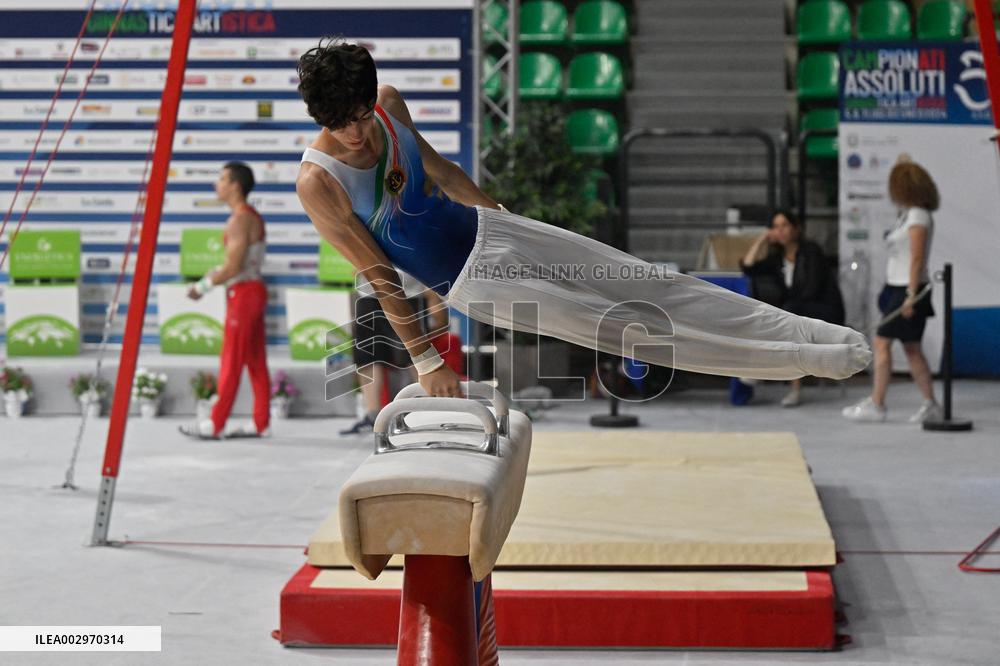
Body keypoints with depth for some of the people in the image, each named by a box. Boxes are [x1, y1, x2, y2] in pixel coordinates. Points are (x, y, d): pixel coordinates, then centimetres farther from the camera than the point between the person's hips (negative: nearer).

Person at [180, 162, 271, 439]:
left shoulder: (239, 219, -16)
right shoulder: (253, 216, 15)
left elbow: (233, 268, -20)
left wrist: (204, 286, -10)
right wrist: (212, 275, 13)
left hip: (243, 293, -10)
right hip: (254, 289, 10)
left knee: (231, 362, -5)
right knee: (256, 362, 10)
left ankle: (215, 425, -1)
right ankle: (261, 423, 12)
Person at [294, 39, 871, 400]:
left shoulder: (389, 103, -7)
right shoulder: (319, 182, -24)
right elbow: (377, 274, -21)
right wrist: (425, 361, -18)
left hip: (486, 226, 6)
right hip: (466, 281, -6)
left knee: (647, 281, 0)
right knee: (620, 327, -10)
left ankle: (807, 331, 4)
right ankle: (803, 359, -8)